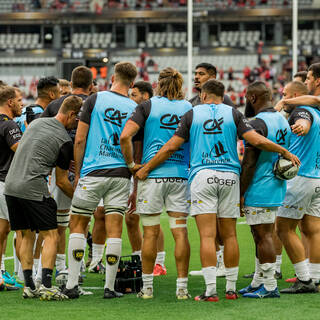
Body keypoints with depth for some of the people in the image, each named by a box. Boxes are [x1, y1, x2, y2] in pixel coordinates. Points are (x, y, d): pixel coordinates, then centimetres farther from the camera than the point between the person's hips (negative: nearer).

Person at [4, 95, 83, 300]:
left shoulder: (36, 123, 14)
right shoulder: (65, 140, -5)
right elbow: (61, 181, 0)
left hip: (11, 185, 7)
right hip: (33, 189, -7)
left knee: (27, 236, 15)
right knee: (51, 236, -2)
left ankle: (29, 286, 11)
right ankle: (46, 287, -13)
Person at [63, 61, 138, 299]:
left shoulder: (95, 99, 0)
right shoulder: (135, 109, 5)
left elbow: (79, 140, -2)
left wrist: (77, 173, 8)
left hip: (92, 172, -2)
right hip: (121, 173, 2)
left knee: (78, 226, 7)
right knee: (114, 230, 3)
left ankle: (72, 284, 1)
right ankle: (110, 287, 2)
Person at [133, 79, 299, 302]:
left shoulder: (192, 114, 6)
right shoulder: (233, 114, 6)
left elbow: (171, 147, 2)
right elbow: (257, 141, -4)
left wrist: (146, 169, 12)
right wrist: (285, 152, 8)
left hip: (202, 175, -2)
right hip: (230, 176, 2)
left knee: (207, 236, -5)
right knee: (229, 235, 9)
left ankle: (211, 290, -12)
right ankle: (231, 288, 13)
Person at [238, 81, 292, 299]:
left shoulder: (258, 124, -17)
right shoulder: (283, 121, 12)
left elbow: (250, 163, -18)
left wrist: (240, 193, -13)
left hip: (259, 189, -9)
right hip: (277, 187, 9)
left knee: (263, 236, -5)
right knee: (263, 236, 15)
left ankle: (270, 286, -4)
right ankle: (258, 283, 22)